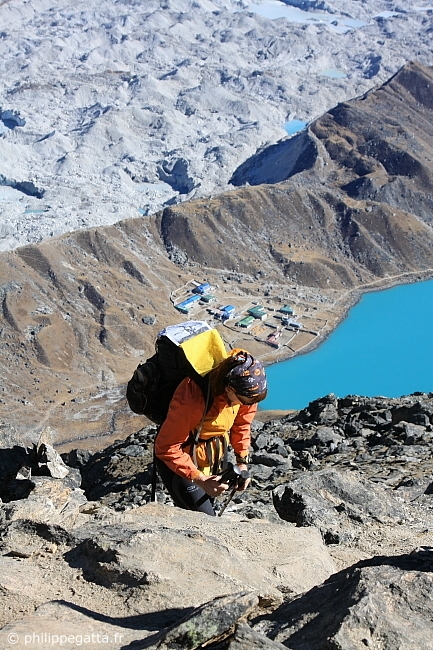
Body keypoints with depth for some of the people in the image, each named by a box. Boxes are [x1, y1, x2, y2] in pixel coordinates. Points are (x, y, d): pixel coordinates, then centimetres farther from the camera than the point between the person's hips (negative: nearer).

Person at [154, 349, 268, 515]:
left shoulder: (245, 387, -19)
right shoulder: (193, 398, -38)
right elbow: (166, 448, -28)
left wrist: (242, 461, -3)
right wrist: (199, 479, -30)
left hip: (216, 454, 6)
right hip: (182, 459, -6)